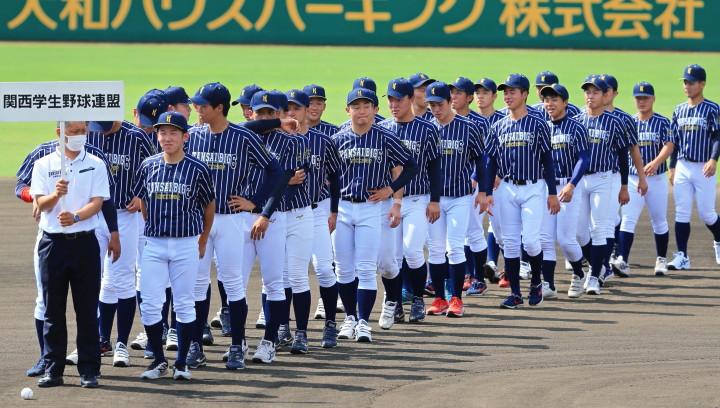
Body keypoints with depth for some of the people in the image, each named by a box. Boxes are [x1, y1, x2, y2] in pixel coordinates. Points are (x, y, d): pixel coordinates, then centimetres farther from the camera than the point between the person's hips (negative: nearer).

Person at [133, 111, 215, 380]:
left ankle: (182, 363, 11)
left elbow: (209, 206, 8)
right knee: (149, 304, -1)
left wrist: (203, 241, 14)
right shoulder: (148, 167, 3)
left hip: (186, 245, -2)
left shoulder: (197, 169, -3)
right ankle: (159, 361, 12)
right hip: (154, 245, 2)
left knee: (184, 304, 2)